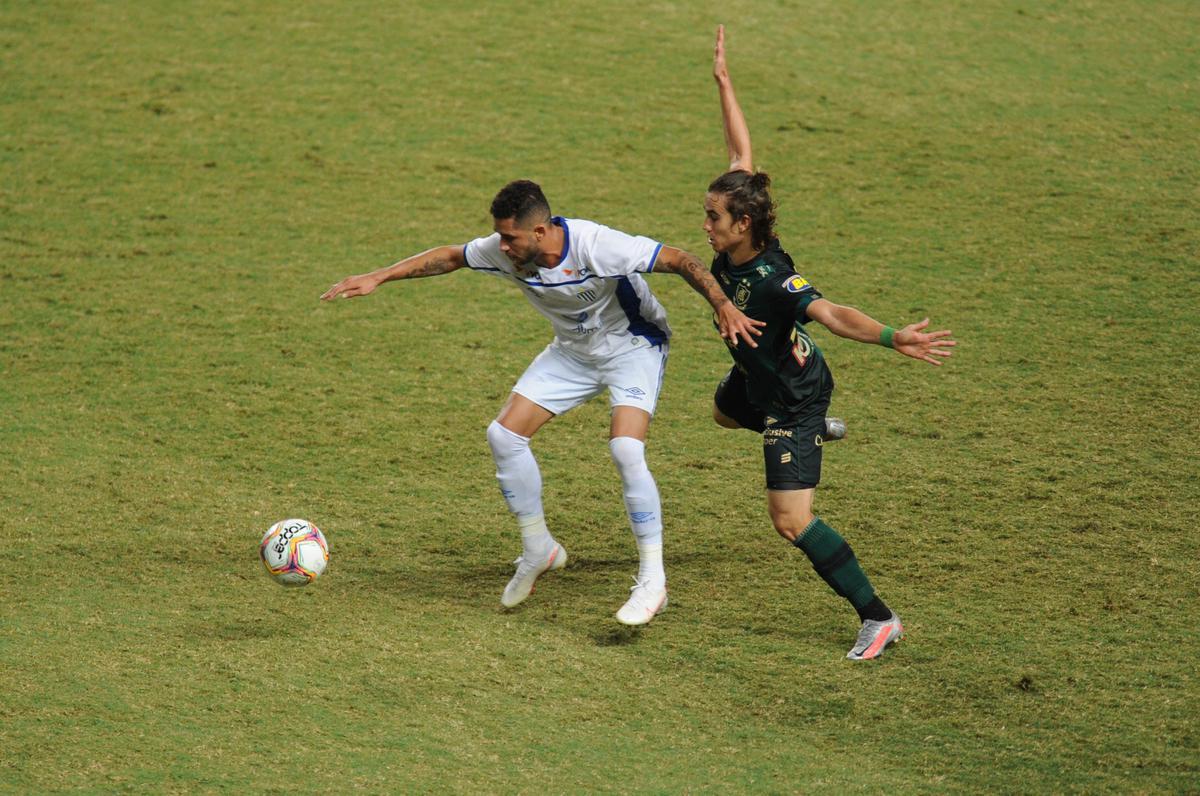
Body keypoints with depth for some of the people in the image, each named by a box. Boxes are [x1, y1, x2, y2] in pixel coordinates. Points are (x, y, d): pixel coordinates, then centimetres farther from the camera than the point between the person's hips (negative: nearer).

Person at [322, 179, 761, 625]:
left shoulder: (596, 246, -34)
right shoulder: (504, 252, -17)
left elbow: (680, 261, -27)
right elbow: (449, 258, 1)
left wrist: (723, 306, -36)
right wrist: (379, 278, -3)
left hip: (633, 346, -6)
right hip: (572, 350, 6)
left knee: (626, 450, -27)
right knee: (504, 435, -5)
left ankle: (652, 581, -18)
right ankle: (538, 551, 14)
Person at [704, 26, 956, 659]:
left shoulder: (771, 279, -38)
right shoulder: (731, 249, -17)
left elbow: (833, 315, -52)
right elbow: (741, 152, -6)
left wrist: (892, 339, -67)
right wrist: (723, 81, -1)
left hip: (792, 396, -9)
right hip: (758, 378, 9)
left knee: (791, 520, -14)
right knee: (722, 410, 42)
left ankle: (878, 618, -6)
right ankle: (817, 430, 67)